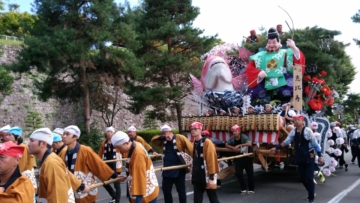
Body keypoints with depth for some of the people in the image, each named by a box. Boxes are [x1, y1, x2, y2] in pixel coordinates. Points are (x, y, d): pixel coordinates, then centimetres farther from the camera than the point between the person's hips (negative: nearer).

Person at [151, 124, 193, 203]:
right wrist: (162, 137, -15)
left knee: (181, 190, 8)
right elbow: (153, 140, 1)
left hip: (179, 170, -5)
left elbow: (190, 148, -12)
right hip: (167, 171, 5)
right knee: (166, 190, 12)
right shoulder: (163, 141, 9)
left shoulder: (180, 138, -7)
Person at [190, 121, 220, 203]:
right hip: (197, 177, 7)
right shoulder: (194, 143, 11)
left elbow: (211, 160, -16)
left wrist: (211, 177, -19)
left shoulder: (207, 142, -12)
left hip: (207, 176, -7)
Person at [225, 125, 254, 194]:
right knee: (238, 173, 0)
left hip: (247, 158, -4)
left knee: (250, 173, 3)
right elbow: (226, 145, 3)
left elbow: (249, 144, -34)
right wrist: (233, 148, -15)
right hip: (238, 158, 4)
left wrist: (239, 145, -35)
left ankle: (251, 189, 16)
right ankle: (243, 188, 15)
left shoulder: (244, 137, -18)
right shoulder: (232, 139, -3)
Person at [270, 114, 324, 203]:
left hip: (309, 157, -5)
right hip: (300, 157, 5)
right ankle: (311, 192, 34)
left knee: (309, 178, -5)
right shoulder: (293, 131, 0)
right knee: (302, 177, 11)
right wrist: (276, 148, -4)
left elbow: (315, 144, -11)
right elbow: (286, 141, 3)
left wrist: (320, 156, -10)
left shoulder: (307, 130, -14)